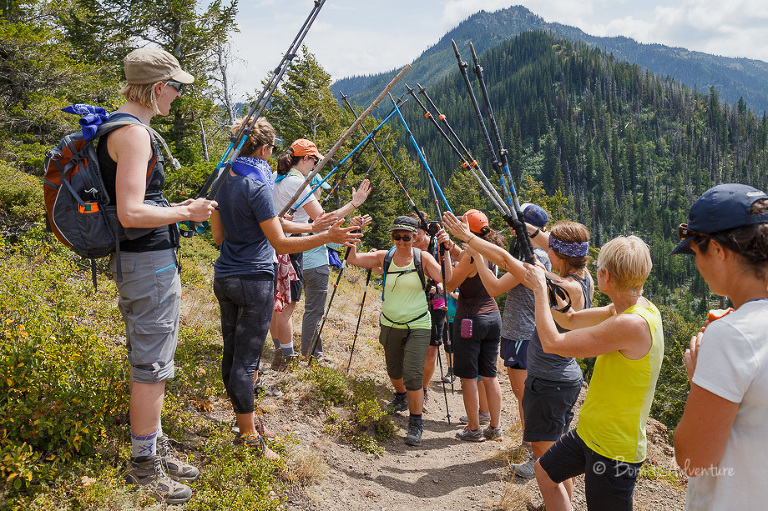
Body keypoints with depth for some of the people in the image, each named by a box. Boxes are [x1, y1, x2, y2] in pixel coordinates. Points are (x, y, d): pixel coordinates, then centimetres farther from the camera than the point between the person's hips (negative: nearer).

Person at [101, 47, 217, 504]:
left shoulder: (117, 128, 15)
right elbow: (131, 213, -25)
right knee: (152, 367, -1)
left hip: (135, 260, 11)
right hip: (150, 261, -11)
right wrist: (186, 212, -13)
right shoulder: (133, 133, -17)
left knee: (150, 363, 18)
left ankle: (156, 448, 30)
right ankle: (144, 464, 13)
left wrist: (179, 210, 17)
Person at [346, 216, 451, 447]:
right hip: (390, 325, 4)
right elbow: (353, 259, -7)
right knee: (394, 370, 21)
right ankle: (401, 396, 55)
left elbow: (446, 279, -23)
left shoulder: (423, 258, -9)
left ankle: (416, 423, 4)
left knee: (413, 374, -13)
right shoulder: (385, 257, -3)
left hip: (417, 326, -4)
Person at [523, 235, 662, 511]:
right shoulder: (625, 308, -2)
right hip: (590, 431, 10)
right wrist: (542, 282, 1)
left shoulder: (632, 324, -31)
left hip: (614, 449, -9)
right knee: (546, 471, 24)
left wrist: (539, 289, -14)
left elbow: (552, 342, -26)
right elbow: (571, 320, 11)